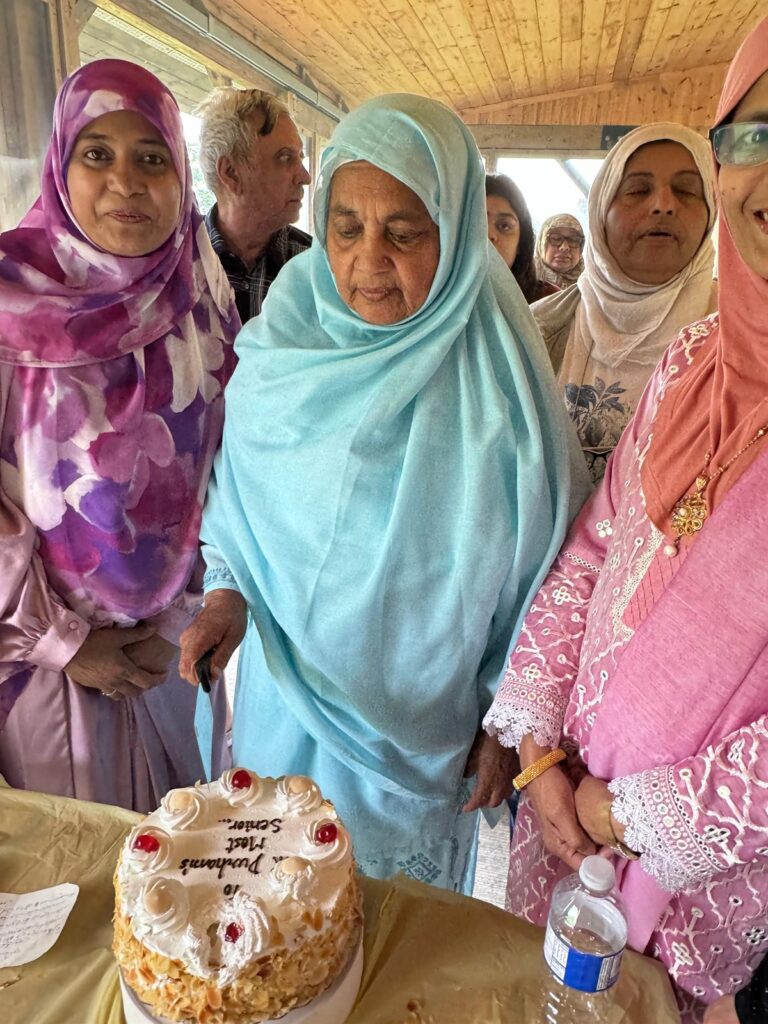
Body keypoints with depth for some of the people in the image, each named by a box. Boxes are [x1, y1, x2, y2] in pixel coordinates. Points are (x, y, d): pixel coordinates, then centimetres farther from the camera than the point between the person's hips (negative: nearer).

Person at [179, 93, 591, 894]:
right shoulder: (281, 347, -8)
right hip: (284, 692, 3)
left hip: (419, 728, -3)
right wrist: (227, 589, -7)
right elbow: (234, 496, 7)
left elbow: (539, 565, -10)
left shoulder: (497, 377, -17)